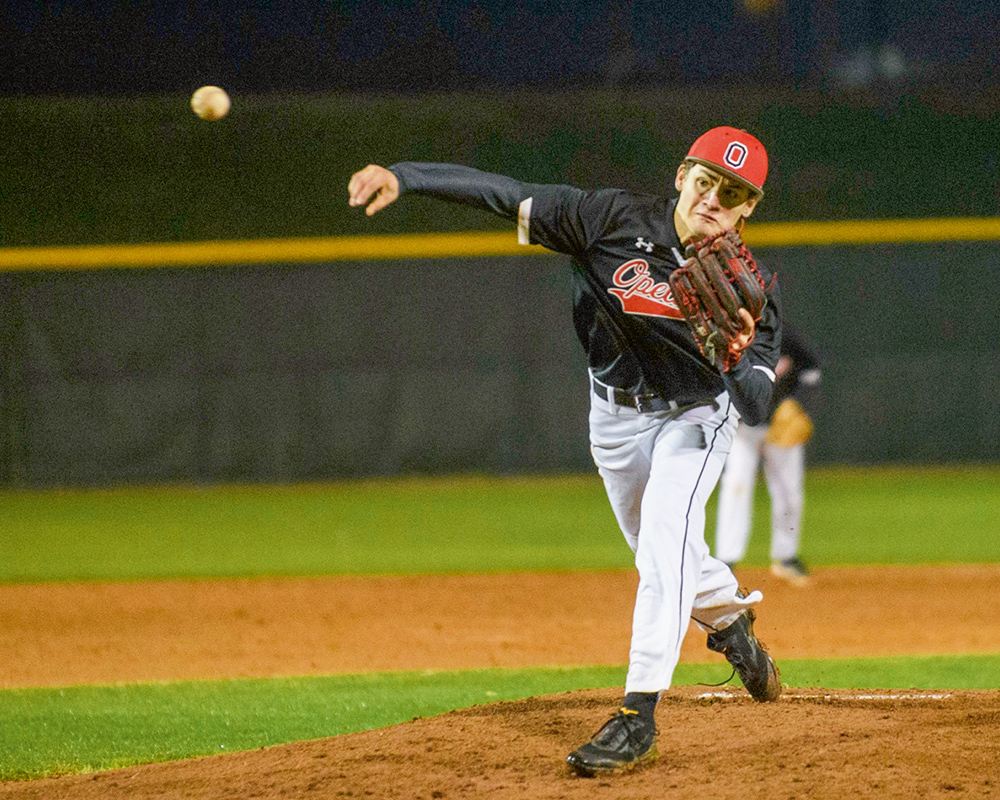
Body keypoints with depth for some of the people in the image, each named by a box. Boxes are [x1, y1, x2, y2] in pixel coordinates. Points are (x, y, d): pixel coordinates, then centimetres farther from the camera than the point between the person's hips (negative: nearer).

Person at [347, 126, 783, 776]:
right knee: (657, 547, 21)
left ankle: (639, 717, -26)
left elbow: (758, 410, -19)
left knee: (664, 538, -24)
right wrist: (402, 177, -38)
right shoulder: (616, 220, -24)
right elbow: (506, 194, -28)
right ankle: (730, 620, 54)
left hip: (696, 413, -3)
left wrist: (736, 359, -42)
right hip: (617, 414, 3)